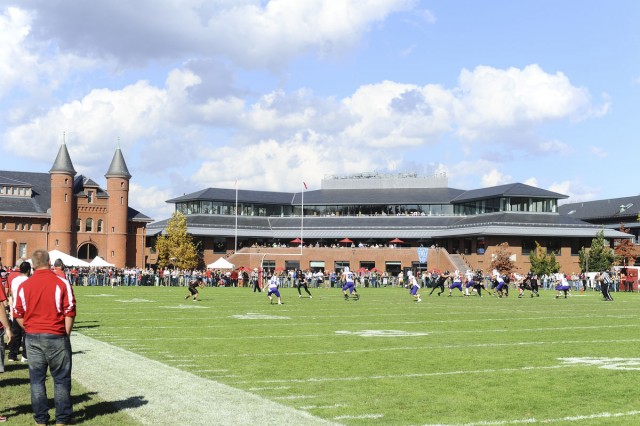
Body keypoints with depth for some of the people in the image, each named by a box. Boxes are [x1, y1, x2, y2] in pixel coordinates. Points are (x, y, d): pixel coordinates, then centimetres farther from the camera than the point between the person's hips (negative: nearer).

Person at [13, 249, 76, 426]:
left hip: (32, 338, 3)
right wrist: (66, 335, 2)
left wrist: (30, 331, 15)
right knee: (61, 379, 8)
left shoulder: (24, 286, 0)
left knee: (36, 379, 11)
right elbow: (70, 312, -8)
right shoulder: (62, 283, -8)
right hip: (56, 337, -3)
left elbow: (18, 315, 4)